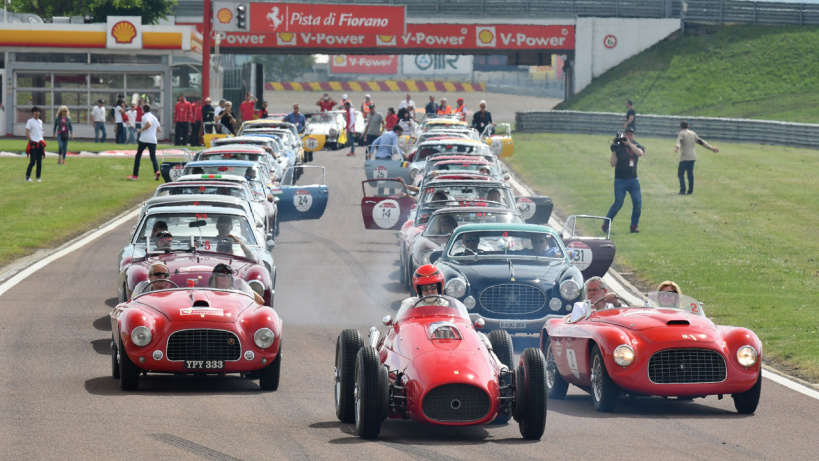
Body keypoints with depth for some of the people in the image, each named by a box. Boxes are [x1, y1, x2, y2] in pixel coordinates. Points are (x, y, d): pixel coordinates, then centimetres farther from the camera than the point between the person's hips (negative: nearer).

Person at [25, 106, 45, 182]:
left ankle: (38, 177, 12)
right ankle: (27, 177, -3)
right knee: (32, 161, -11)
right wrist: (31, 142, -16)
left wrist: (43, 142, 14)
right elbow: (27, 133, -9)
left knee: (39, 162, 5)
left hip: (40, 144, 6)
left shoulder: (40, 121, 16)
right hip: (33, 144, -6)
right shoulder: (30, 121, -4)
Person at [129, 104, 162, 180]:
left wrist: (141, 130, -12)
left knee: (138, 156, 9)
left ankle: (135, 175, 12)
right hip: (153, 140, 5)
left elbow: (149, 124, -24)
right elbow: (159, 129, 17)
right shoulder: (155, 117, 17)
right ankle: (156, 171, -26)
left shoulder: (145, 116, -5)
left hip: (144, 139, -5)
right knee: (153, 157, 2)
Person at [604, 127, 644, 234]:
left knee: (638, 203, -3)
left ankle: (634, 226, 8)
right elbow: (613, 164, -9)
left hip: (633, 180, 4)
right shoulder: (619, 147, -4)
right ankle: (606, 224, 6)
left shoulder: (636, 146, 6)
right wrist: (613, 151, -21)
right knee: (618, 204, -8)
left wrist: (629, 143, -25)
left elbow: (640, 153, -19)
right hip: (620, 180, -4)